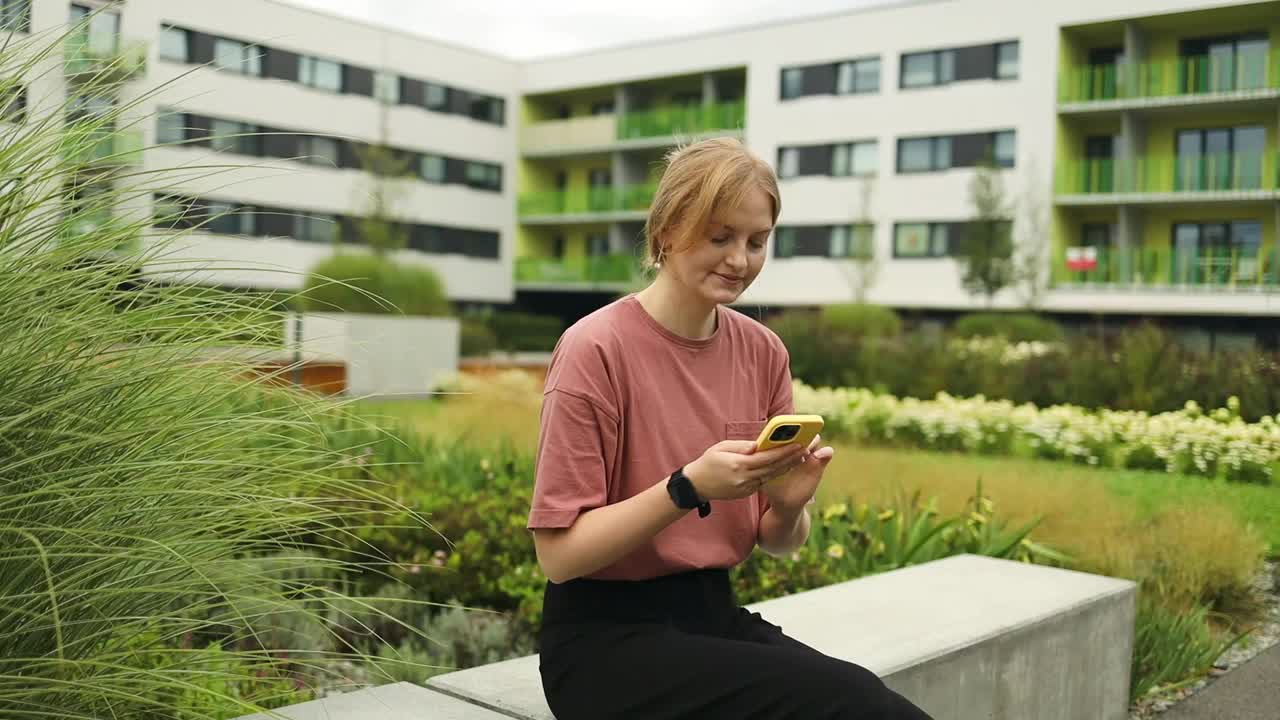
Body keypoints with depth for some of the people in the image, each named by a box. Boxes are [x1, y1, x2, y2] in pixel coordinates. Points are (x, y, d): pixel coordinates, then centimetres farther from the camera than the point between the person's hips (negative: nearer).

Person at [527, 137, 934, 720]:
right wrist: (689, 487, -25)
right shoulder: (596, 349, -14)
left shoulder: (763, 351, 3)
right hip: (605, 635, -5)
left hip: (716, 612, 5)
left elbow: (778, 543, 10)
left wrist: (788, 506, -13)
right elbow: (559, 552, -14)